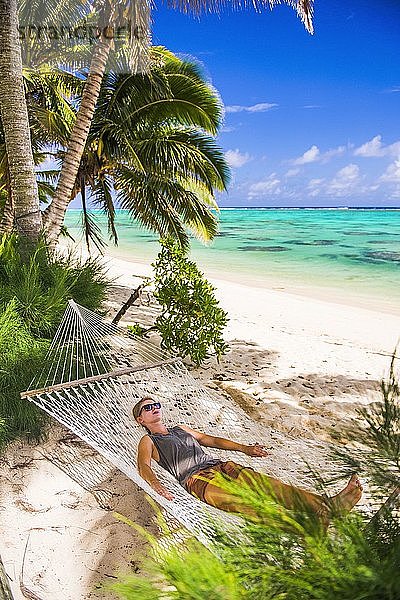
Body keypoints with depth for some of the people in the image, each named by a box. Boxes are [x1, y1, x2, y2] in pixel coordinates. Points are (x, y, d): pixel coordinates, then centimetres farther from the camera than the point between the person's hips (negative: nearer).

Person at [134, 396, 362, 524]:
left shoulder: (181, 429, 32)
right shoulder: (148, 442, 14)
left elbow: (212, 440, 35)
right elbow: (144, 467, -5)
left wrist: (244, 448, 26)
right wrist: (157, 485, -29)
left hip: (221, 466, 7)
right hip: (198, 479, -6)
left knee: (269, 485, -20)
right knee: (241, 502, -35)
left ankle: (329, 505, -36)